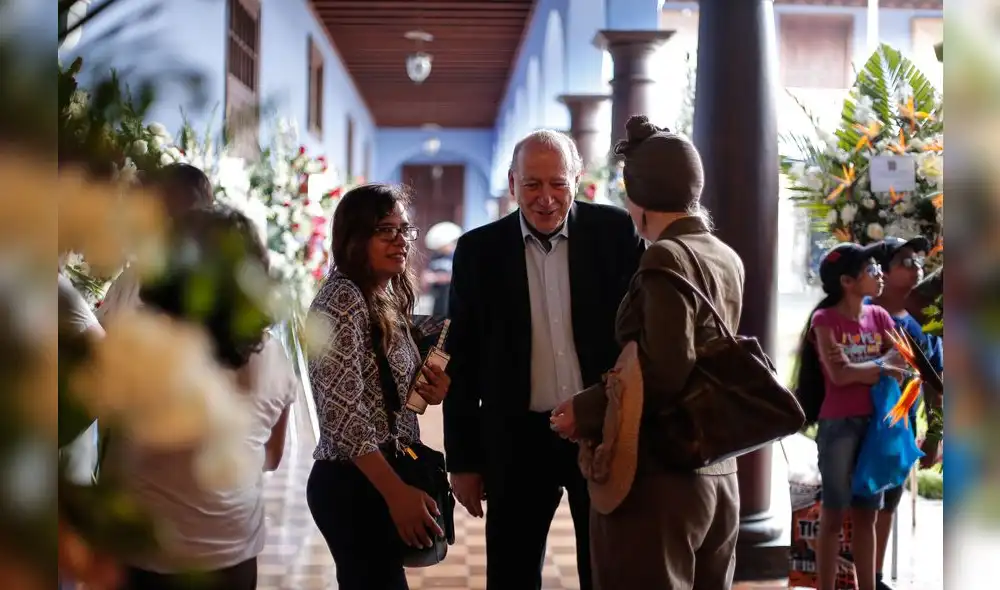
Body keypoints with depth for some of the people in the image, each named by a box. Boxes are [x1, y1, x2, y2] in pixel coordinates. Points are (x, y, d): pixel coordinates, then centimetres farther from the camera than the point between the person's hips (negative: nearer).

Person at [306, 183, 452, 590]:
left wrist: (426, 391, -1)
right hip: (354, 484, -9)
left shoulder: (387, 299, 11)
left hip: (379, 478, 9)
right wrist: (397, 492, -25)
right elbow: (342, 410, -23)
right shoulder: (342, 298, -16)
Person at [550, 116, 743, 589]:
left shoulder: (666, 257, -15)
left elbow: (667, 371, -24)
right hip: (717, 476, 9)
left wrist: (585, 411, -13)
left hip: (658, 477, -8)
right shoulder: (729, 259, 10)